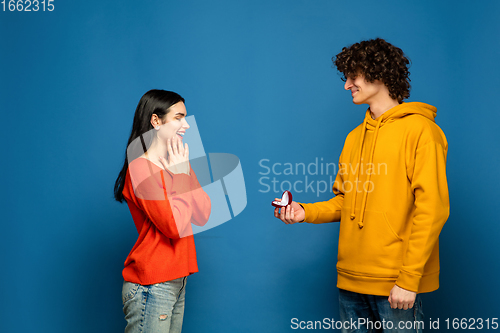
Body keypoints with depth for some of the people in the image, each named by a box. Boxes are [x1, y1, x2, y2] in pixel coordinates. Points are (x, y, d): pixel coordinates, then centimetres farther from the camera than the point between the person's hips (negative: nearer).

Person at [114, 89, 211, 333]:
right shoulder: (141, 168, -14)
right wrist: (180, 177, -12)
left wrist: (184, 173, -4)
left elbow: (203, 216, 5)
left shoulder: (178, 164, 12)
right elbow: (174, 226, -21)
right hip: (151, 286, -8)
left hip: (177, 280, 8)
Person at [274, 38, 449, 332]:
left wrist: (409, 280, -17)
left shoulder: (419, 129, -7)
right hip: (351, 279, 6)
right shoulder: (355, 137, 15)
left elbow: (432, 209, -14)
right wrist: (306, 212, 3)